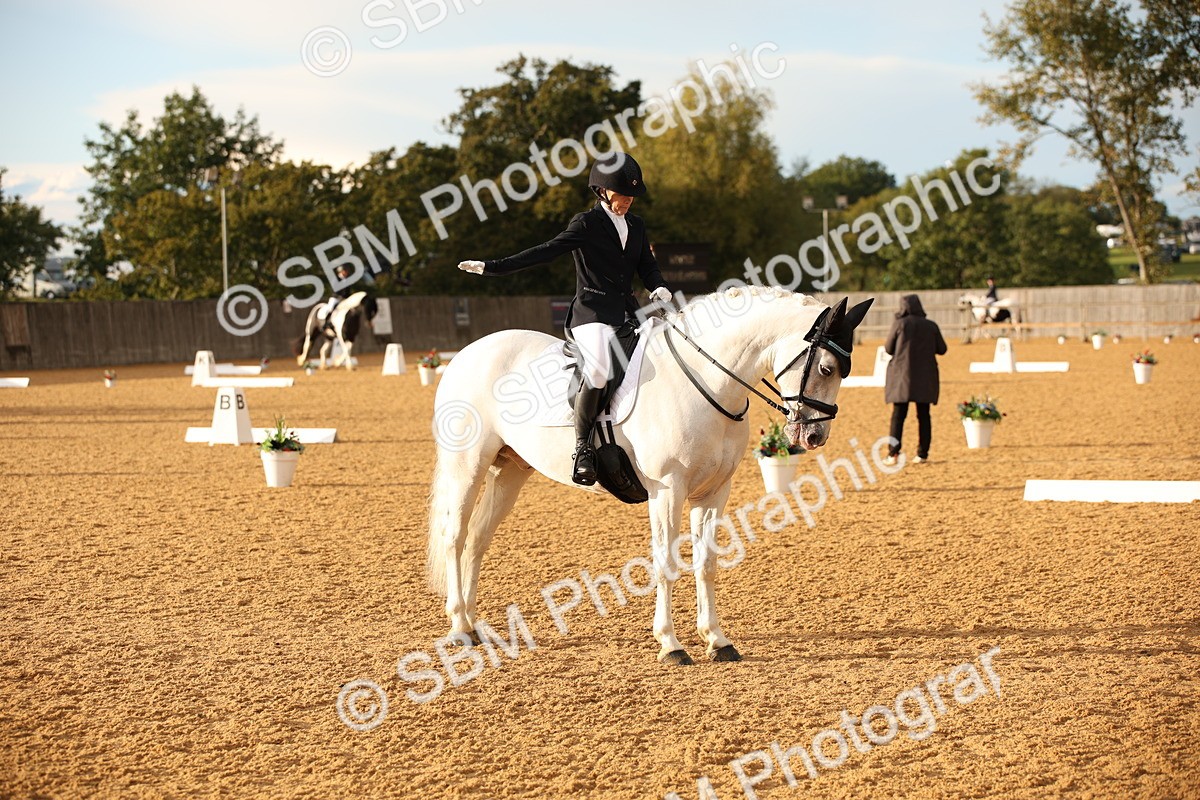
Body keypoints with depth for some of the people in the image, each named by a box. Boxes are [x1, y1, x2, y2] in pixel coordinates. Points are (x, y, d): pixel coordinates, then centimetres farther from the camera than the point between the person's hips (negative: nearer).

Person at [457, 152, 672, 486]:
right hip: (592, 312, -7)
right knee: (600, 369, -32)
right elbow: (545, 251, -6)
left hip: (629, 314, 7)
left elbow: (648, 267, 18)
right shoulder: (587, 224, 0)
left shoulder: (636, 226, 17)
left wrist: (660, 288, -7)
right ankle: (583, 448, -24)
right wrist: (493, 267, -15)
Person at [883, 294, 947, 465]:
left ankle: (893, 454, -5)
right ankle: (922, 454, 6)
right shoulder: (931, 326, 2)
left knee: (898, 415, 0)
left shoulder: (899, 324, -6)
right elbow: (942, 349, 8)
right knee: (923, 415, 8)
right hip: (925, 376, 2)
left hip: (902, 374, -2)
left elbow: (888, 349, -2)